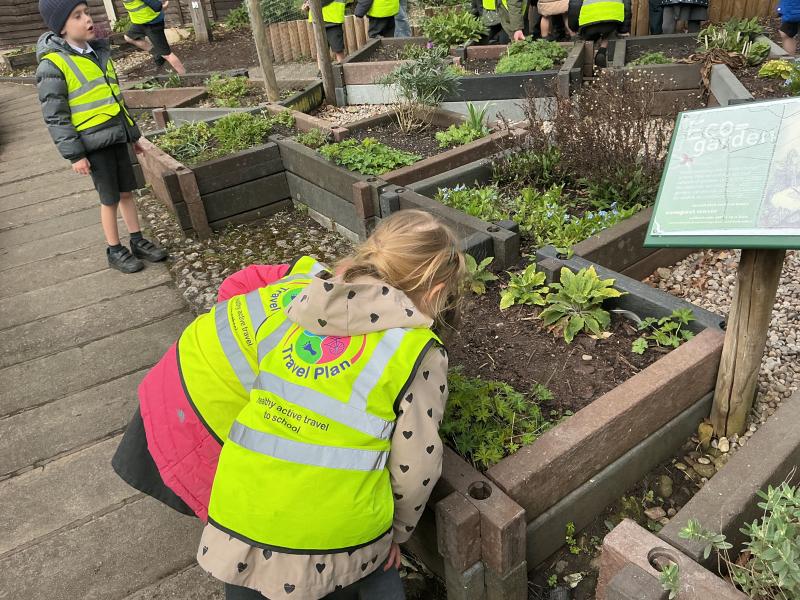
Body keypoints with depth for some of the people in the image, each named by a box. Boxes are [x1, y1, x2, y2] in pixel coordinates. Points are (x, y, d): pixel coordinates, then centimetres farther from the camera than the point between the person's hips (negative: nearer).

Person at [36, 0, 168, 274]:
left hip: (115, 136, 6)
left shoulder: (98, 51, 10)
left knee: (127, 192, 12)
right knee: (110, 199, 2)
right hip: (92, 144, -6)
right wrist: (74, 154, -15)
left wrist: (132, 132, 20)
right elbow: (54, 115, -12)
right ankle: (115, 251, 18)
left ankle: (138, 242, 24)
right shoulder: (53, 65, -13)